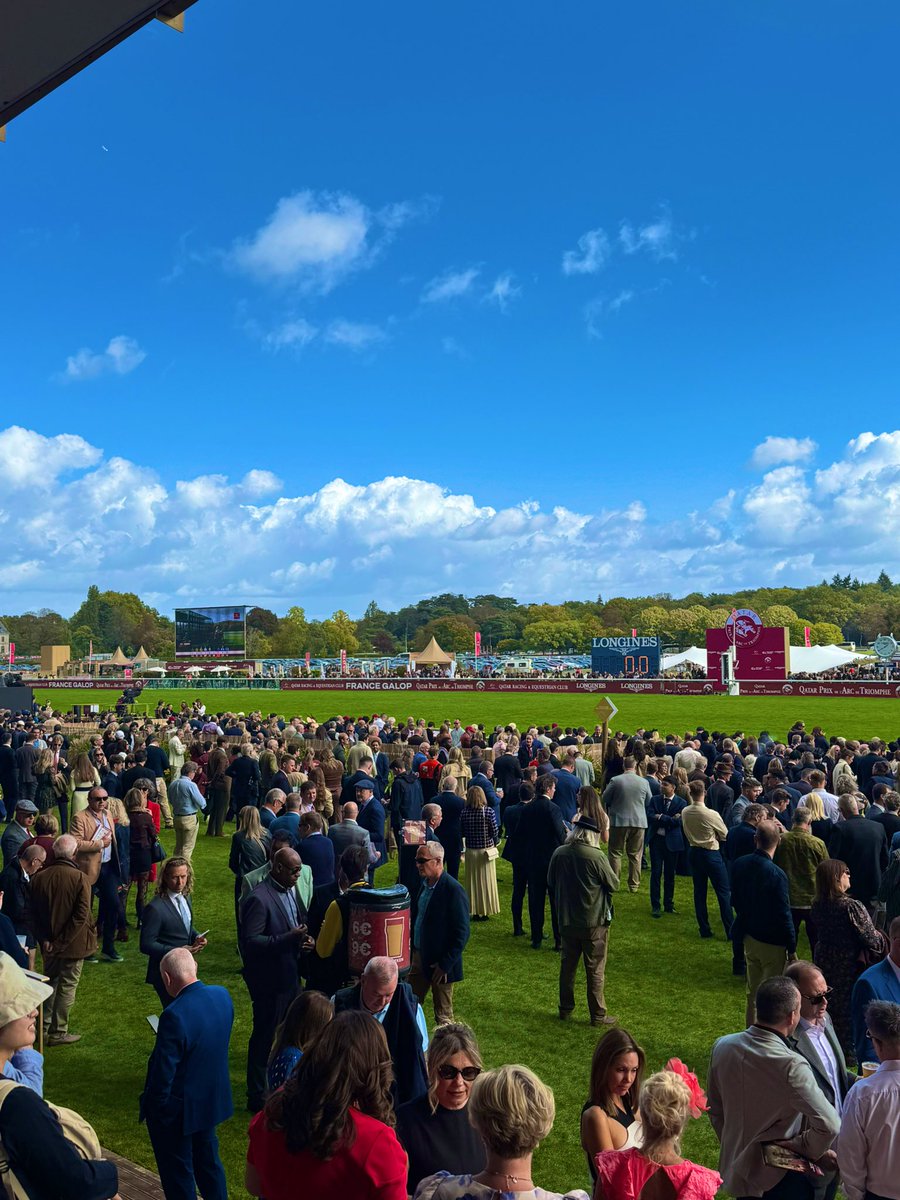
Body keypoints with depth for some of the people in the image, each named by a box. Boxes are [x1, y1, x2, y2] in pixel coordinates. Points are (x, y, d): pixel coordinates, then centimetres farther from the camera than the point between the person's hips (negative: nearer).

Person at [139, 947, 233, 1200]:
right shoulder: (223, 996, -10)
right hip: (213, 1100, 7)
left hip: (178, 1109, -7)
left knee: (178, 1172, 15)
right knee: (208, 1160, 26)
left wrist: (153, 1106, -8)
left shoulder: (175, 1015, -32)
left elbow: (163, 1072, -25)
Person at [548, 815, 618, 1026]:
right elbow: (614, 884, -9)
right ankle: (597, 1015, 16)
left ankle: (565, 1009, 27)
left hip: (566, 920, 4)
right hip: (594, 921, -4)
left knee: (567, 965, 18)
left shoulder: (559, 853, -6)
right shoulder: (597, 856, -20)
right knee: (595, 970, 9)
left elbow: (551, 882, 6)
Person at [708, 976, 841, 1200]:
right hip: (779, 1181, -5)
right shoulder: (791, 1066, -29)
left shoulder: (722, 1047, -10)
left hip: (733, 1168, 5)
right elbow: (829, 1126, -30)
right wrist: (807, 1148, -11)